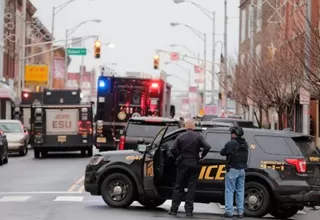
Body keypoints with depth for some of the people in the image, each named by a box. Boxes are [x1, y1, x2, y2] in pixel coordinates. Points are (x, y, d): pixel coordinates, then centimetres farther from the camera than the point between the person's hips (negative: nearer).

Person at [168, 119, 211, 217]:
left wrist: (177, 158, 5)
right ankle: (189, 210, 3)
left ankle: (174, 209, 7)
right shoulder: (198, 136, -2)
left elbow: (173, 149, -10)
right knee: (191, 187, 5)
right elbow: (207, 147, -13)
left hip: (182, 164, 0)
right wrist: (201, 157, 1)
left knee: (178, 187, 8)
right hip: (194, 164, 0)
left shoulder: (180, 136, -1)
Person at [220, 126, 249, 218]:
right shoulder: (245, 144, 9)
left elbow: (222, 152, -7)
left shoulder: (231, 144, -13)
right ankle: (240, 212, 11)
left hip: (232, 170, -6)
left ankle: (229, 211, -4)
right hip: (242, 170, 6)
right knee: (240, 191, 11)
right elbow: (245, 155, 13)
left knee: (229, 191, 0)